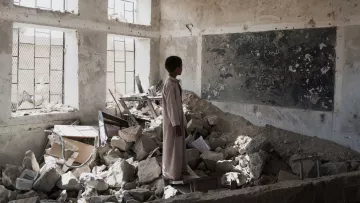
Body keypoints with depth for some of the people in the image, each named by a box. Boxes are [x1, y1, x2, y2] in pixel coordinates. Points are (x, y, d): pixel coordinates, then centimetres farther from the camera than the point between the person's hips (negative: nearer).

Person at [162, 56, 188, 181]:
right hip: (172, 122, -9)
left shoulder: (175, 83, 7)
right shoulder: (169, 85, -23)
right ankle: (170, 173, 15)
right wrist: (176, 124, -20)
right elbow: (171, 106, -22)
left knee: (179, 146, 19)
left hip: (178, 119, 9)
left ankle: (179, 169, 32)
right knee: (172, 148, 3)